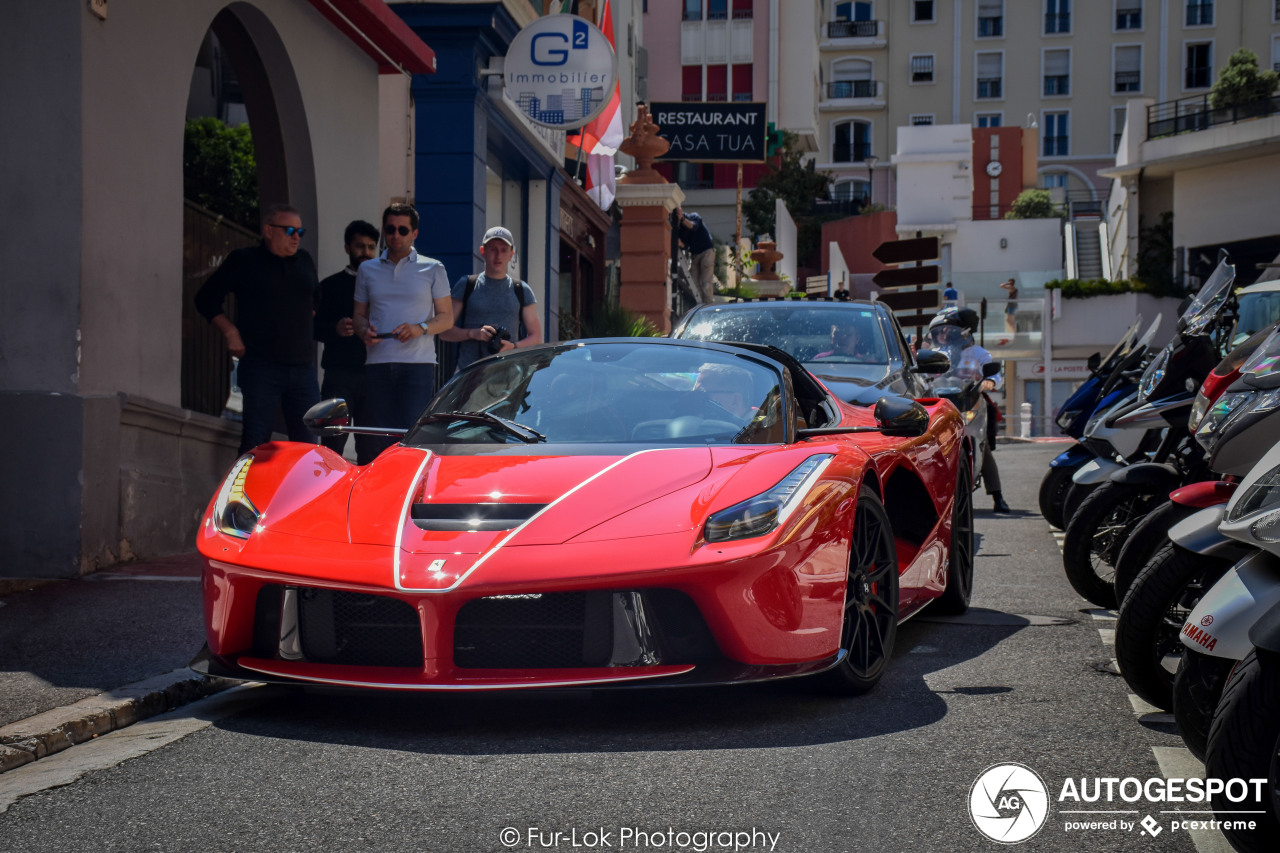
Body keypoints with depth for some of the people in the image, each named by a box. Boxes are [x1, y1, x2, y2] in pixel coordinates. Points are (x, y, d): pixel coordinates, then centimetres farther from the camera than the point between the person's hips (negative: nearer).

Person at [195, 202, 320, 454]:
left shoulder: (305, 261, 17)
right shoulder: (244, 260, 3)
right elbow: (206, 298, 7)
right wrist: (230, 332, -2)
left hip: (303, 366, 5)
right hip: (261, 365, -5)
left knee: (307, 442, 4)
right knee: (256, 442, -6)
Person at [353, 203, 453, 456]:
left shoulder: (433, 269, 9)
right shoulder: (367, 270, 17)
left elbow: (447, 318, 8)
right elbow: (358, 314, 21)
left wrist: (420, 328, -12)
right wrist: (364, 331, -3)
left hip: (418, 362, -3)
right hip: (378, 364, 3)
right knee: (381, 439, -1)